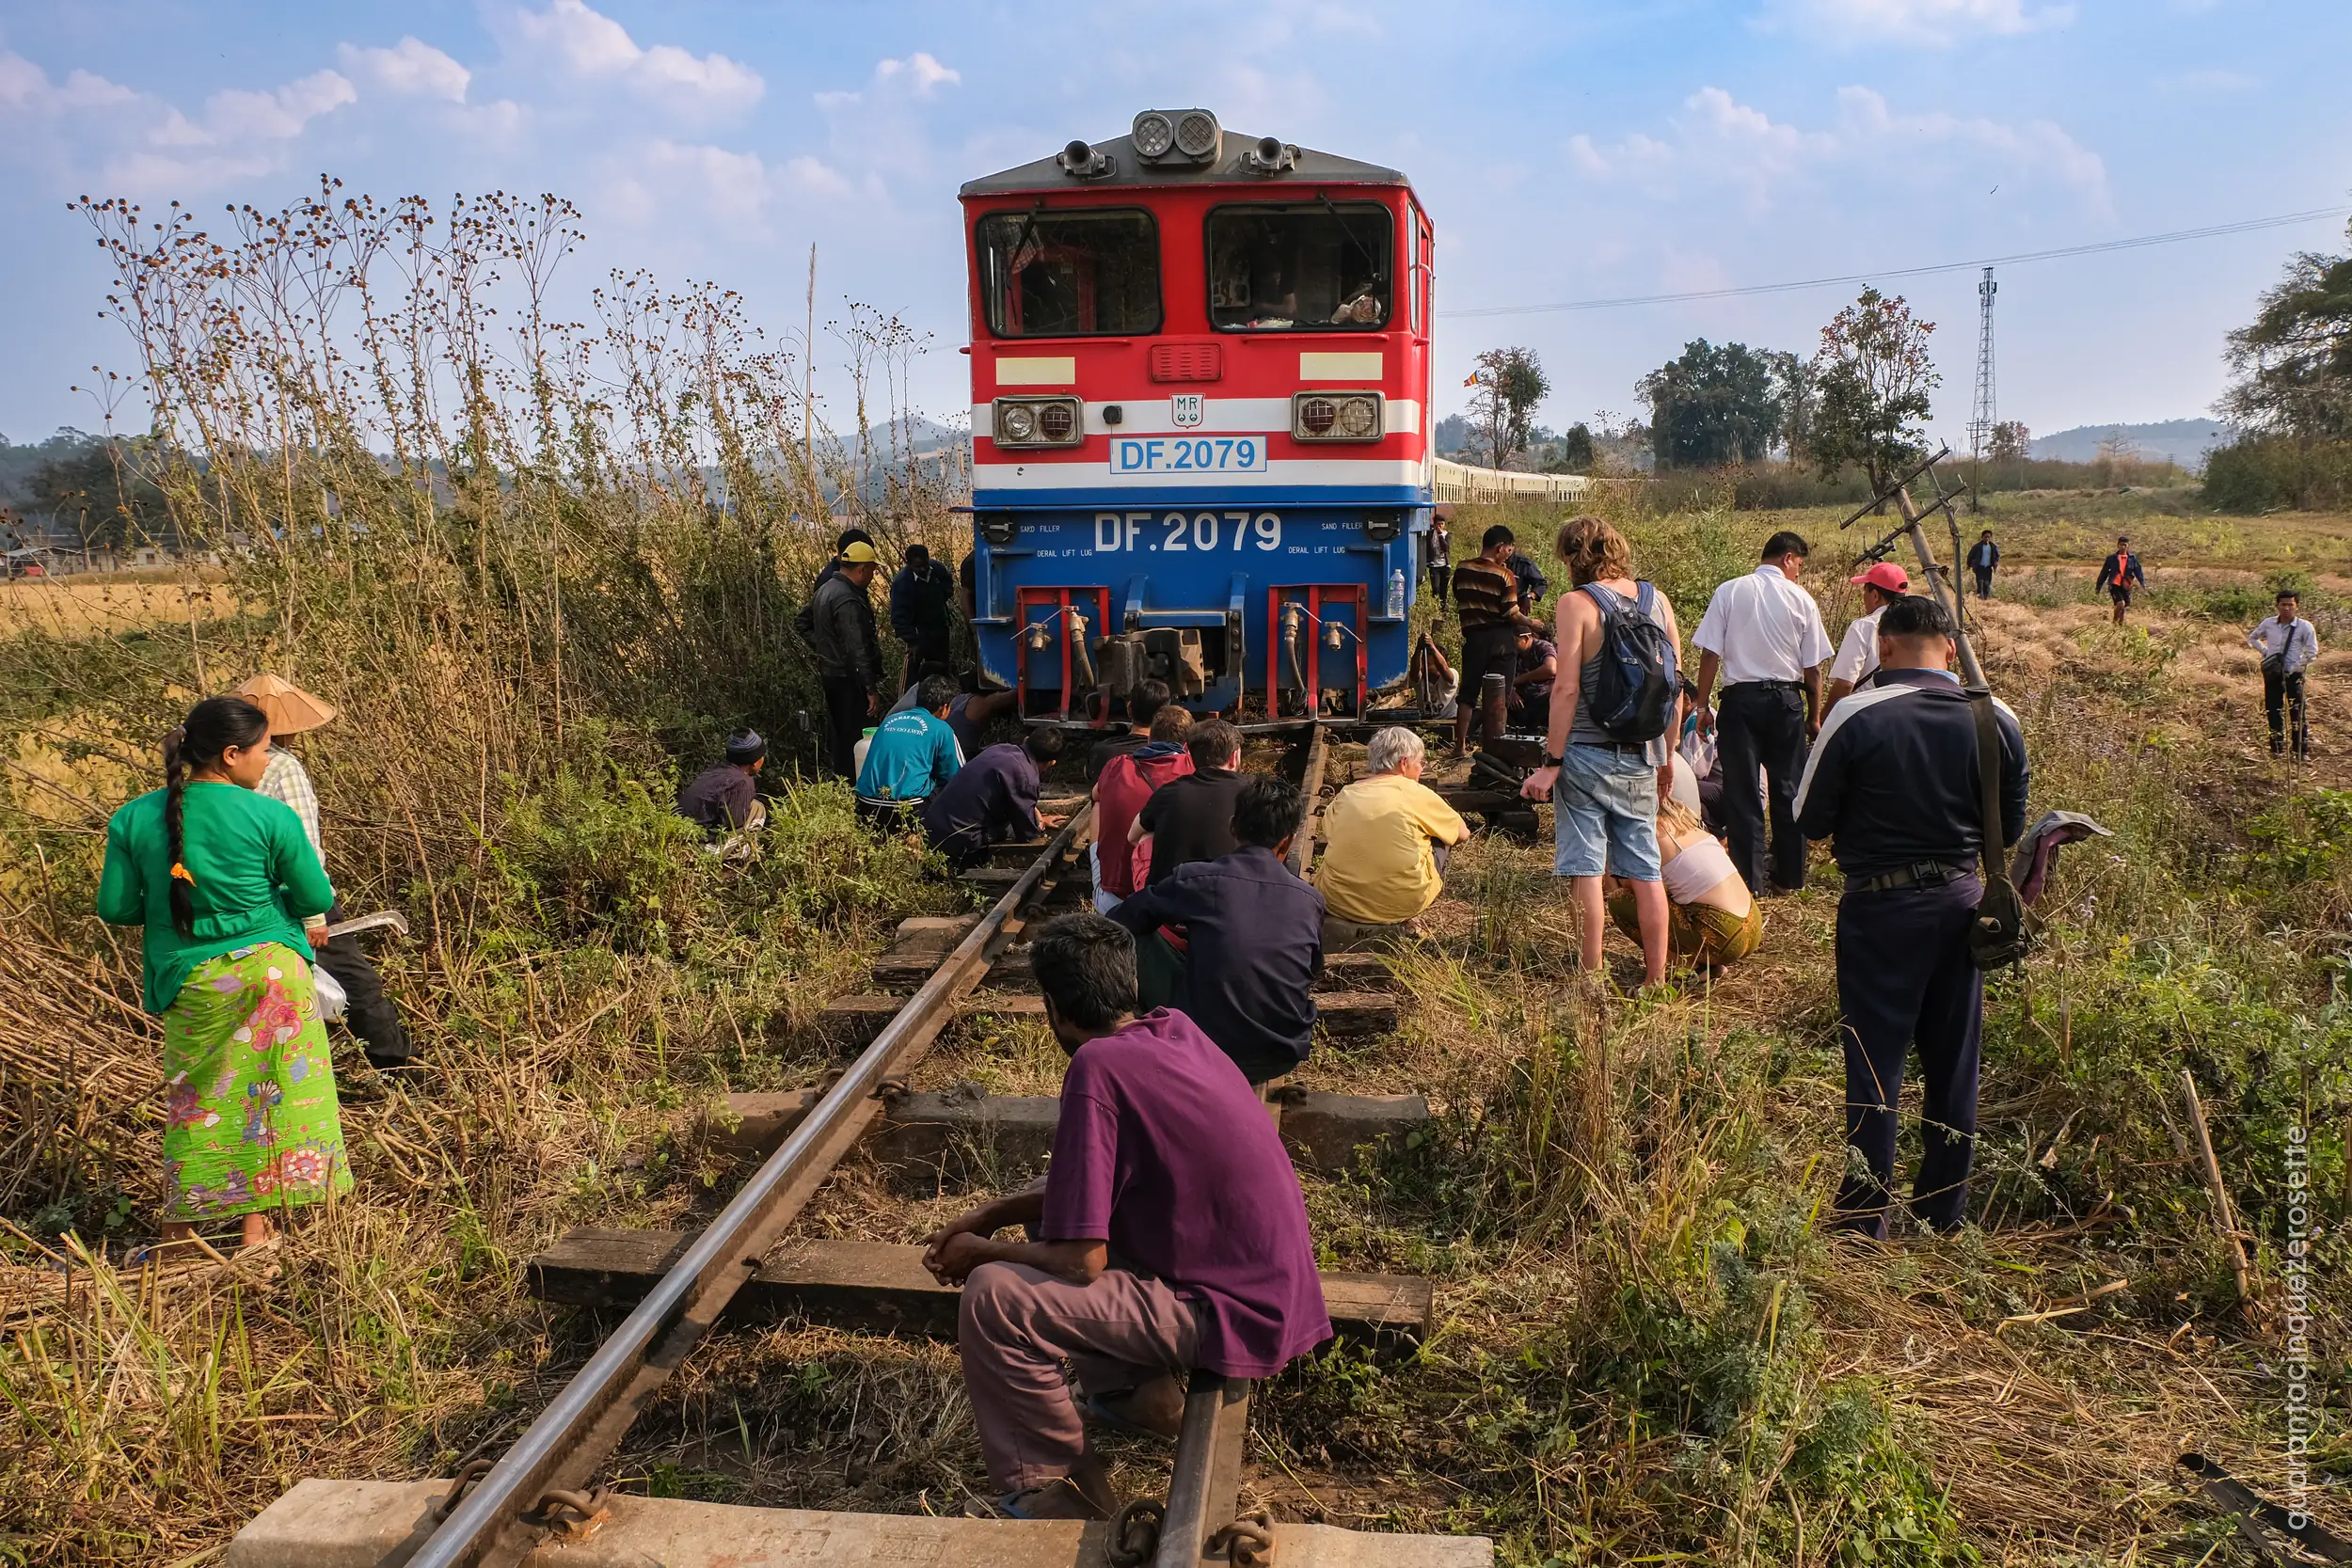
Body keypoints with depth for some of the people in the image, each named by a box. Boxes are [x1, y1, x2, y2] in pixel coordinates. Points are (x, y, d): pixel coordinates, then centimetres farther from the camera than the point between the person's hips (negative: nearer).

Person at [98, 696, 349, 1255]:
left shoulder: (136, 818, -3)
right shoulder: (272, 817, -12)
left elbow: (115, 908, 0)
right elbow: (318, 899, -5)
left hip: (188, 980, 3)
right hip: (271, 973, -2)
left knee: (195, 1099, 16)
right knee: (268, 1096, 8)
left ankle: (178, 1229, 22)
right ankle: (256, 1230, 14)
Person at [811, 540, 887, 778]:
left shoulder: (827, 589, 8)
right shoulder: (849, 601, -25)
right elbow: (857, 650, -27)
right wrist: (871, 689, -25)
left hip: (830, 672, 11)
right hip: (849, 680, -11)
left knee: (837, 735, 22)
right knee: (854, 739, -5)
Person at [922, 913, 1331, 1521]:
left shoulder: (1097, 1066, -22)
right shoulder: (1175, 1029, 3)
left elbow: (1081, 1263, -20)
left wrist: (981, 1252, -2)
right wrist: (989, 1216, 9)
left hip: (1238, 1316, -9)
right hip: (1273, 1285, 9)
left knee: (991, 1299, -16)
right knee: (1056, 1207, 18)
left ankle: (1053, 1494, 2)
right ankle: (1135, 1387, 21)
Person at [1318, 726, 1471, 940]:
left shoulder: (1343, 796, 5)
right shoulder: (1417, 794, -3)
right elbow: (1463, 834, 10)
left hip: (1337, 902, 4)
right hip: (1401, 904, -4)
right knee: (1441, 837, 20)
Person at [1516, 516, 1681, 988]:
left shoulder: (1576, 603, -9)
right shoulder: (1657, 600, 6)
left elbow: (1567, 689, -15)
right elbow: (1675, 686, 9)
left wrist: (1551, 762, -12)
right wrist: (1666, 754, 19)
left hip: (1587, 754, -5)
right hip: (1641, 758, 5)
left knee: (1585, 868, 0)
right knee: (1645, 870, 10)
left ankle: (1591, 980, 2)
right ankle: (1656, 979, 15)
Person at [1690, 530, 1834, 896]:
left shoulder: (1729, 592, 0)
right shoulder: (1801, 600, 1)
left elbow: (1709, 654, -5)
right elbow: (1812, 668, 4)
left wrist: (1703, 707, 1)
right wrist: (1814, 716, 14)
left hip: (1740, 698, -1)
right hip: (1786, 700, 1)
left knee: (1742, 791, 3)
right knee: (1787, 789, 11)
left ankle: (1749, 879, 4)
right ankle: (1788, 877, 18)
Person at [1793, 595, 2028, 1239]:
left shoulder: (1857, 716, -16)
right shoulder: (1998, 721, -3)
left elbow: (1810, 820, -9)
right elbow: (2010, 829, 6)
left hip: (1880, 908, -4)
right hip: (1960, 902, 4)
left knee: (1874, 1063, 4)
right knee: (1954, 1059, 15)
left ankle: (1865, 1222, 11)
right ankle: (1946, 1214, 27)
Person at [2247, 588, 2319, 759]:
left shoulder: (2305, 627, -6)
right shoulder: (2269, 624, 3)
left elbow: (2312, 653, -7)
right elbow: (2251, 638, 21)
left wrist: (2293, 668, -12)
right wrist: (2265, 651, 6)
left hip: (2293, 675, -3)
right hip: (2272, 675, 3)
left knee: (2299, 714, -4)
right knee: (2273, 713, 8)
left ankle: (2303, 752, 1)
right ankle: (2277, 749, 19)